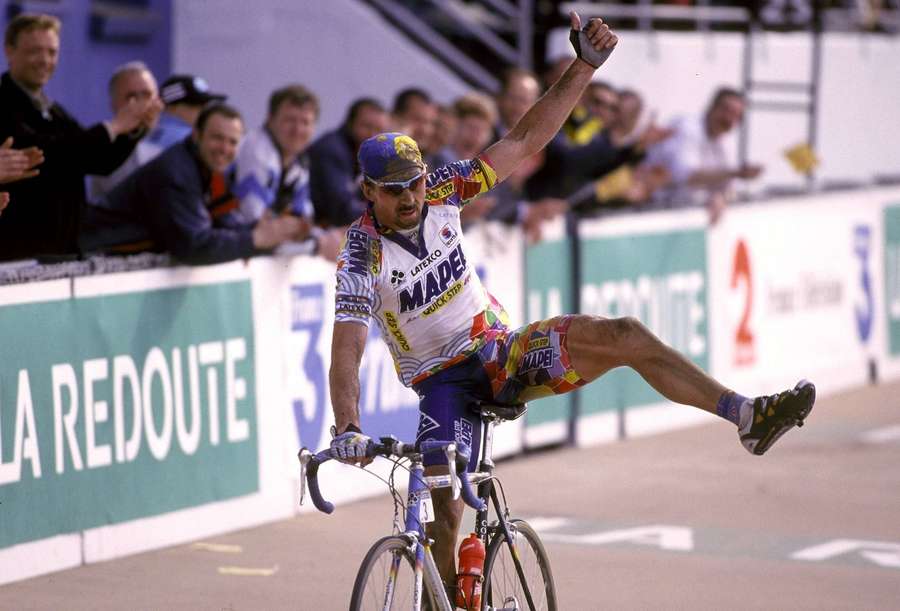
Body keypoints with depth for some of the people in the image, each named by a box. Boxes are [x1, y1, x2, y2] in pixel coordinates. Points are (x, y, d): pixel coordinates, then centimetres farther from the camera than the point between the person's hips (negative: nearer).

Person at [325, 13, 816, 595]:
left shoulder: (440, 194, -9)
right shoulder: (363, 254, -20)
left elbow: (523, 141, -7)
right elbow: (346, 353, -27)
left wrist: (583, 68, -17)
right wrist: (347, 429, -43)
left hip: (502, 351, 3)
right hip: (445, 381, -3)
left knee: (622, 335, -18)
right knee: (444, 514, -17)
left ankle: (748, 416, -19)